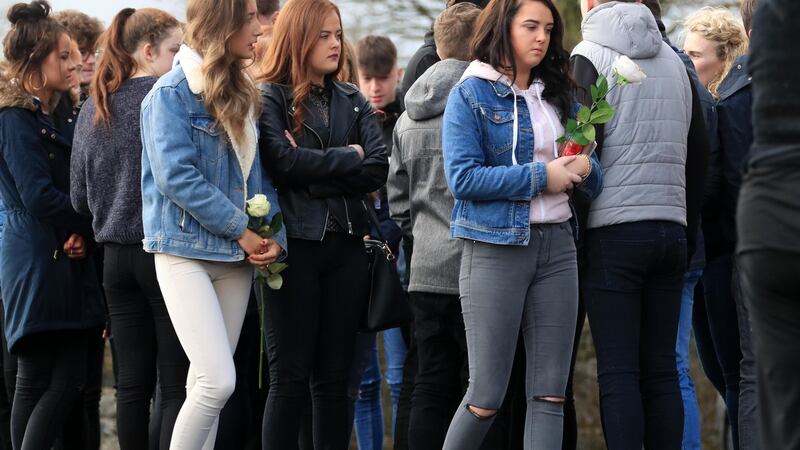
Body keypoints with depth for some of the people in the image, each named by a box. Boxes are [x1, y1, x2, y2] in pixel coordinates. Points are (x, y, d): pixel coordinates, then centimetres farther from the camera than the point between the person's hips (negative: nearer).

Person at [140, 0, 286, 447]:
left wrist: (274, 235, -2)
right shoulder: (173, 92, -9)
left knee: (207, 385, 7)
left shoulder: (244, 95, 14)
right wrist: (242, 230, -15)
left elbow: (260, 175, 15)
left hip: (236, 258, 7)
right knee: (218, 381, -17)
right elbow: (176, 176, -17)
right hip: (186, 252, -7)